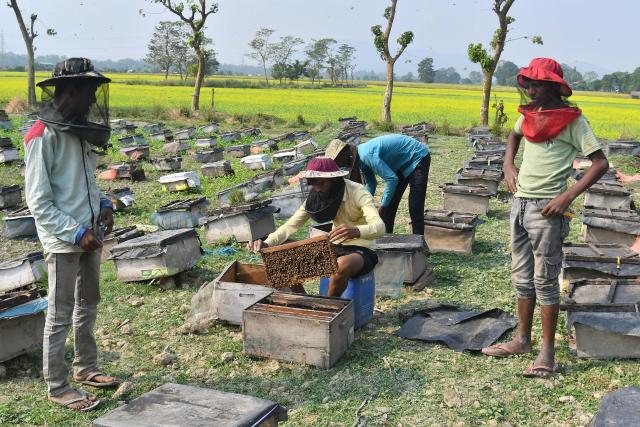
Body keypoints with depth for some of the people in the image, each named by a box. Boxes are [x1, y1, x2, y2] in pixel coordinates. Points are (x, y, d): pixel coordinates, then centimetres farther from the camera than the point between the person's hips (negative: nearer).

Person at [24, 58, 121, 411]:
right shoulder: (43, 136, -17)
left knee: (88, 304, 19)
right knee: (60, 315, 3)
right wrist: (76, 232, -19)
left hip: (90, 235, 8)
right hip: (63, 241, -8)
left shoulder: (81, 130, 7)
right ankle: (57, 387, 17)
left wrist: (103, 204, 2)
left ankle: (85, 368, 36)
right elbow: (38, 202, -17)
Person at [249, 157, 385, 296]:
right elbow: (291, 225, -7)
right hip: (336, 247, 6)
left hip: (361, 250, -5)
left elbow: (379, 227, -34)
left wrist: (356, 231, -56)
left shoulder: (358, 193, -20)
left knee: (341, 266, -39)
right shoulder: (315, 197, -5)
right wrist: (267, 243, -25)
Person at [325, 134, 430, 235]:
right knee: (388, 207, 9)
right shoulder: (361, 157, -1)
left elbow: (392, 179, -33)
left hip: (418, 158, -10)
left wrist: (383, 206, -23)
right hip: (402, 165, 10)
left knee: (415, 209, -15)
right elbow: (370, 184, 12)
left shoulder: (366, 155, -31)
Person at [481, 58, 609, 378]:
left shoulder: (571, 119, -9)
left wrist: (568, 196, -20)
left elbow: (600, 163, -12)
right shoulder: (530, 113, 10)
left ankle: (547, 352, 8)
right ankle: (523, 339, 27)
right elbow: (514, 136, 32)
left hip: (546, 208, -7)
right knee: (521, 276, 14)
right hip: (520, 202, 7)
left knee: (545, 279, -2)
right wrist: (508, 165, 13)